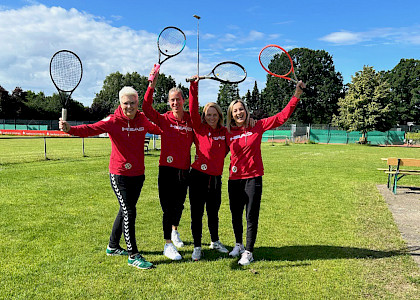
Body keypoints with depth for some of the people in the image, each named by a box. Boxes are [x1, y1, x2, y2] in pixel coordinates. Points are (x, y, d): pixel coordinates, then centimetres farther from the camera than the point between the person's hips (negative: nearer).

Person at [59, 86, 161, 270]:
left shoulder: (143, 120, 2)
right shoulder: (114, 121, -11)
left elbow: (160, 129, 20)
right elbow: (92, 129, -26)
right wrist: (70, 129, -41)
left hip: (138, 174, 6)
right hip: (119, 175, -6)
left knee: (126, 210, 17)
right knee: (129, 212, -6)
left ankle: (112, 247, 37)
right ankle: (133, 256, 7)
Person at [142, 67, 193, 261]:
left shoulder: (191, 120, 3)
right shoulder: (164, 119, -4)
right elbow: (146, 108, -19)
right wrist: (152, 86, -26)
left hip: (184, 170, 3)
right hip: (167, 169, -3)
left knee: (179, 205, 17)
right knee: (168, 207, -1)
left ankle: (174, 231, 46)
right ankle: (168, 245, 14)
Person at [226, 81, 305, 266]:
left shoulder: (258, 126, -2)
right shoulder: (228, 133, 2)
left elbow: (282, 117, -4)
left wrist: (296, 95, -9)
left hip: (253, 178, -2)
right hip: (234, 179, 3)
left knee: (251, 216, 0)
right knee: (236, 215, 14)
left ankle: (248, 252, 14)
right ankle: (238, 245, 35)